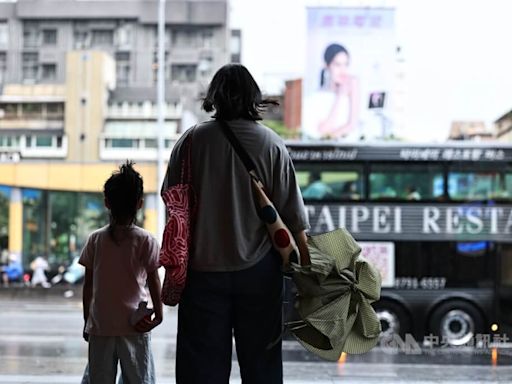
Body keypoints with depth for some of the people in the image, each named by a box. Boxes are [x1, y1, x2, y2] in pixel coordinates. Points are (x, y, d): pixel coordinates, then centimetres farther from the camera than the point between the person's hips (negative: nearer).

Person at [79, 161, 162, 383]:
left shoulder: (95, 239, 2)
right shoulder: (145, 240, -5)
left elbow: (88, 285, 5)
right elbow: (154, 281, -4)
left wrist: (87, 321, 12)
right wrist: (158, 315, 5)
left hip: (100, 325, 2)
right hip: (134, 326, -2)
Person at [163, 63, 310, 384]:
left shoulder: (193, 140, -4)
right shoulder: (271, 144, -4)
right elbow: (293, 215, -4)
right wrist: (305, 262, 5)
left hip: (204, 267, 0)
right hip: (258, 268, 0)